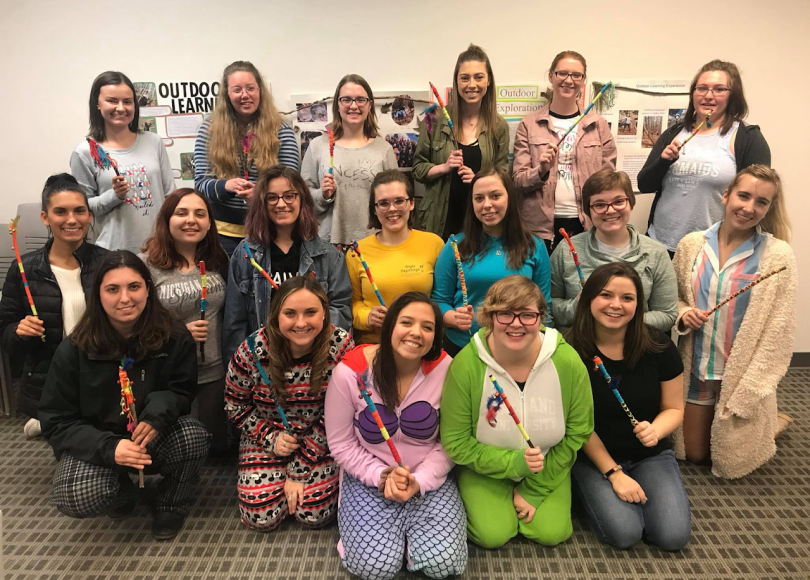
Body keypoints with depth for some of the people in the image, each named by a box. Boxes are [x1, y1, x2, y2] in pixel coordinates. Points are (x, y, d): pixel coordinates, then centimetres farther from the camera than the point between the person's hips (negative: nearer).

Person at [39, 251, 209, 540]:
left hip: (155, 438, 1)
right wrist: (109, 448, -28)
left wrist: (159, 413, -29)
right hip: (95, 443, 0)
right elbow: (56, 422, -10)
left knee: (193, 436, -31)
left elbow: (183, 392, -4)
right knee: (77, 498, -29)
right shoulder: (74, 349, -14)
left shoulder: (174, 338, -13)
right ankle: (122, 491, 10)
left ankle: (172, 505, 1)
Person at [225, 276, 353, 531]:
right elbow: (236, 406, -2)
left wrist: (299, 471, -14)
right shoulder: (253, 350, -19)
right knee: (261, 516, -11)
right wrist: (271, 438, -15)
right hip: (267, 437, 1)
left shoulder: (341, 347, -22)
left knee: (314, 514, -14)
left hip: (322, 441, -1)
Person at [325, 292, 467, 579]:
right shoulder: (350, 372, -16)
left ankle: (408, 527, 17)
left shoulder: (445, 370, -14)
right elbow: (340, 444, -6)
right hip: (368, 478, -1)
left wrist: (419, 481, -19)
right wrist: (381, 476, -17)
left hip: (430, 479, 1)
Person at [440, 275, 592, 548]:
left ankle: (527, 494, 20)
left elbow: (578, 432, -8)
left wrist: (533, 489, -8)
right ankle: (476, 501, 17)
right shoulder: (465, 365, -25)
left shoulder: (568, 362, -20)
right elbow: (455, 442, -15)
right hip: (485, 468, -1)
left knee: (551, 533, -12)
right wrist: (512, 463, -25)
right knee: (492, 534, -17)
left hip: (548, 469, 2)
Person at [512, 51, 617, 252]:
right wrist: (541, 170, -19)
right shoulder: (529, 124, 3)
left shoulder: (598, 124, 6)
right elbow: (518, 180, 0)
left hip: (587, 225, 1)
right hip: (541, 226, -1)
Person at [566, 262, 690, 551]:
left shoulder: (658, 346, -12)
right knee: (624, 533, -21)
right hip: (593, 457, -2)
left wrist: (655, 430, -23)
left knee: (673, 535, -15)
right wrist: (613, 473, -14)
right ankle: (594, 491, 12)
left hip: (650, 455, 2)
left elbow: (674, 408, 0)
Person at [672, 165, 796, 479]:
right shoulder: (692, 245, -5)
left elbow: (778, 334, -13)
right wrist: (683, 315, -15)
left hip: (743, 375, -3)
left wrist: (746, 396, -15)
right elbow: (674, 298, 9)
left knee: (731, 463, 12)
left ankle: (774, 422, 39)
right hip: (695, 369, 3)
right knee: (693, 454, 16)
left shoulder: (778, 256, -15)